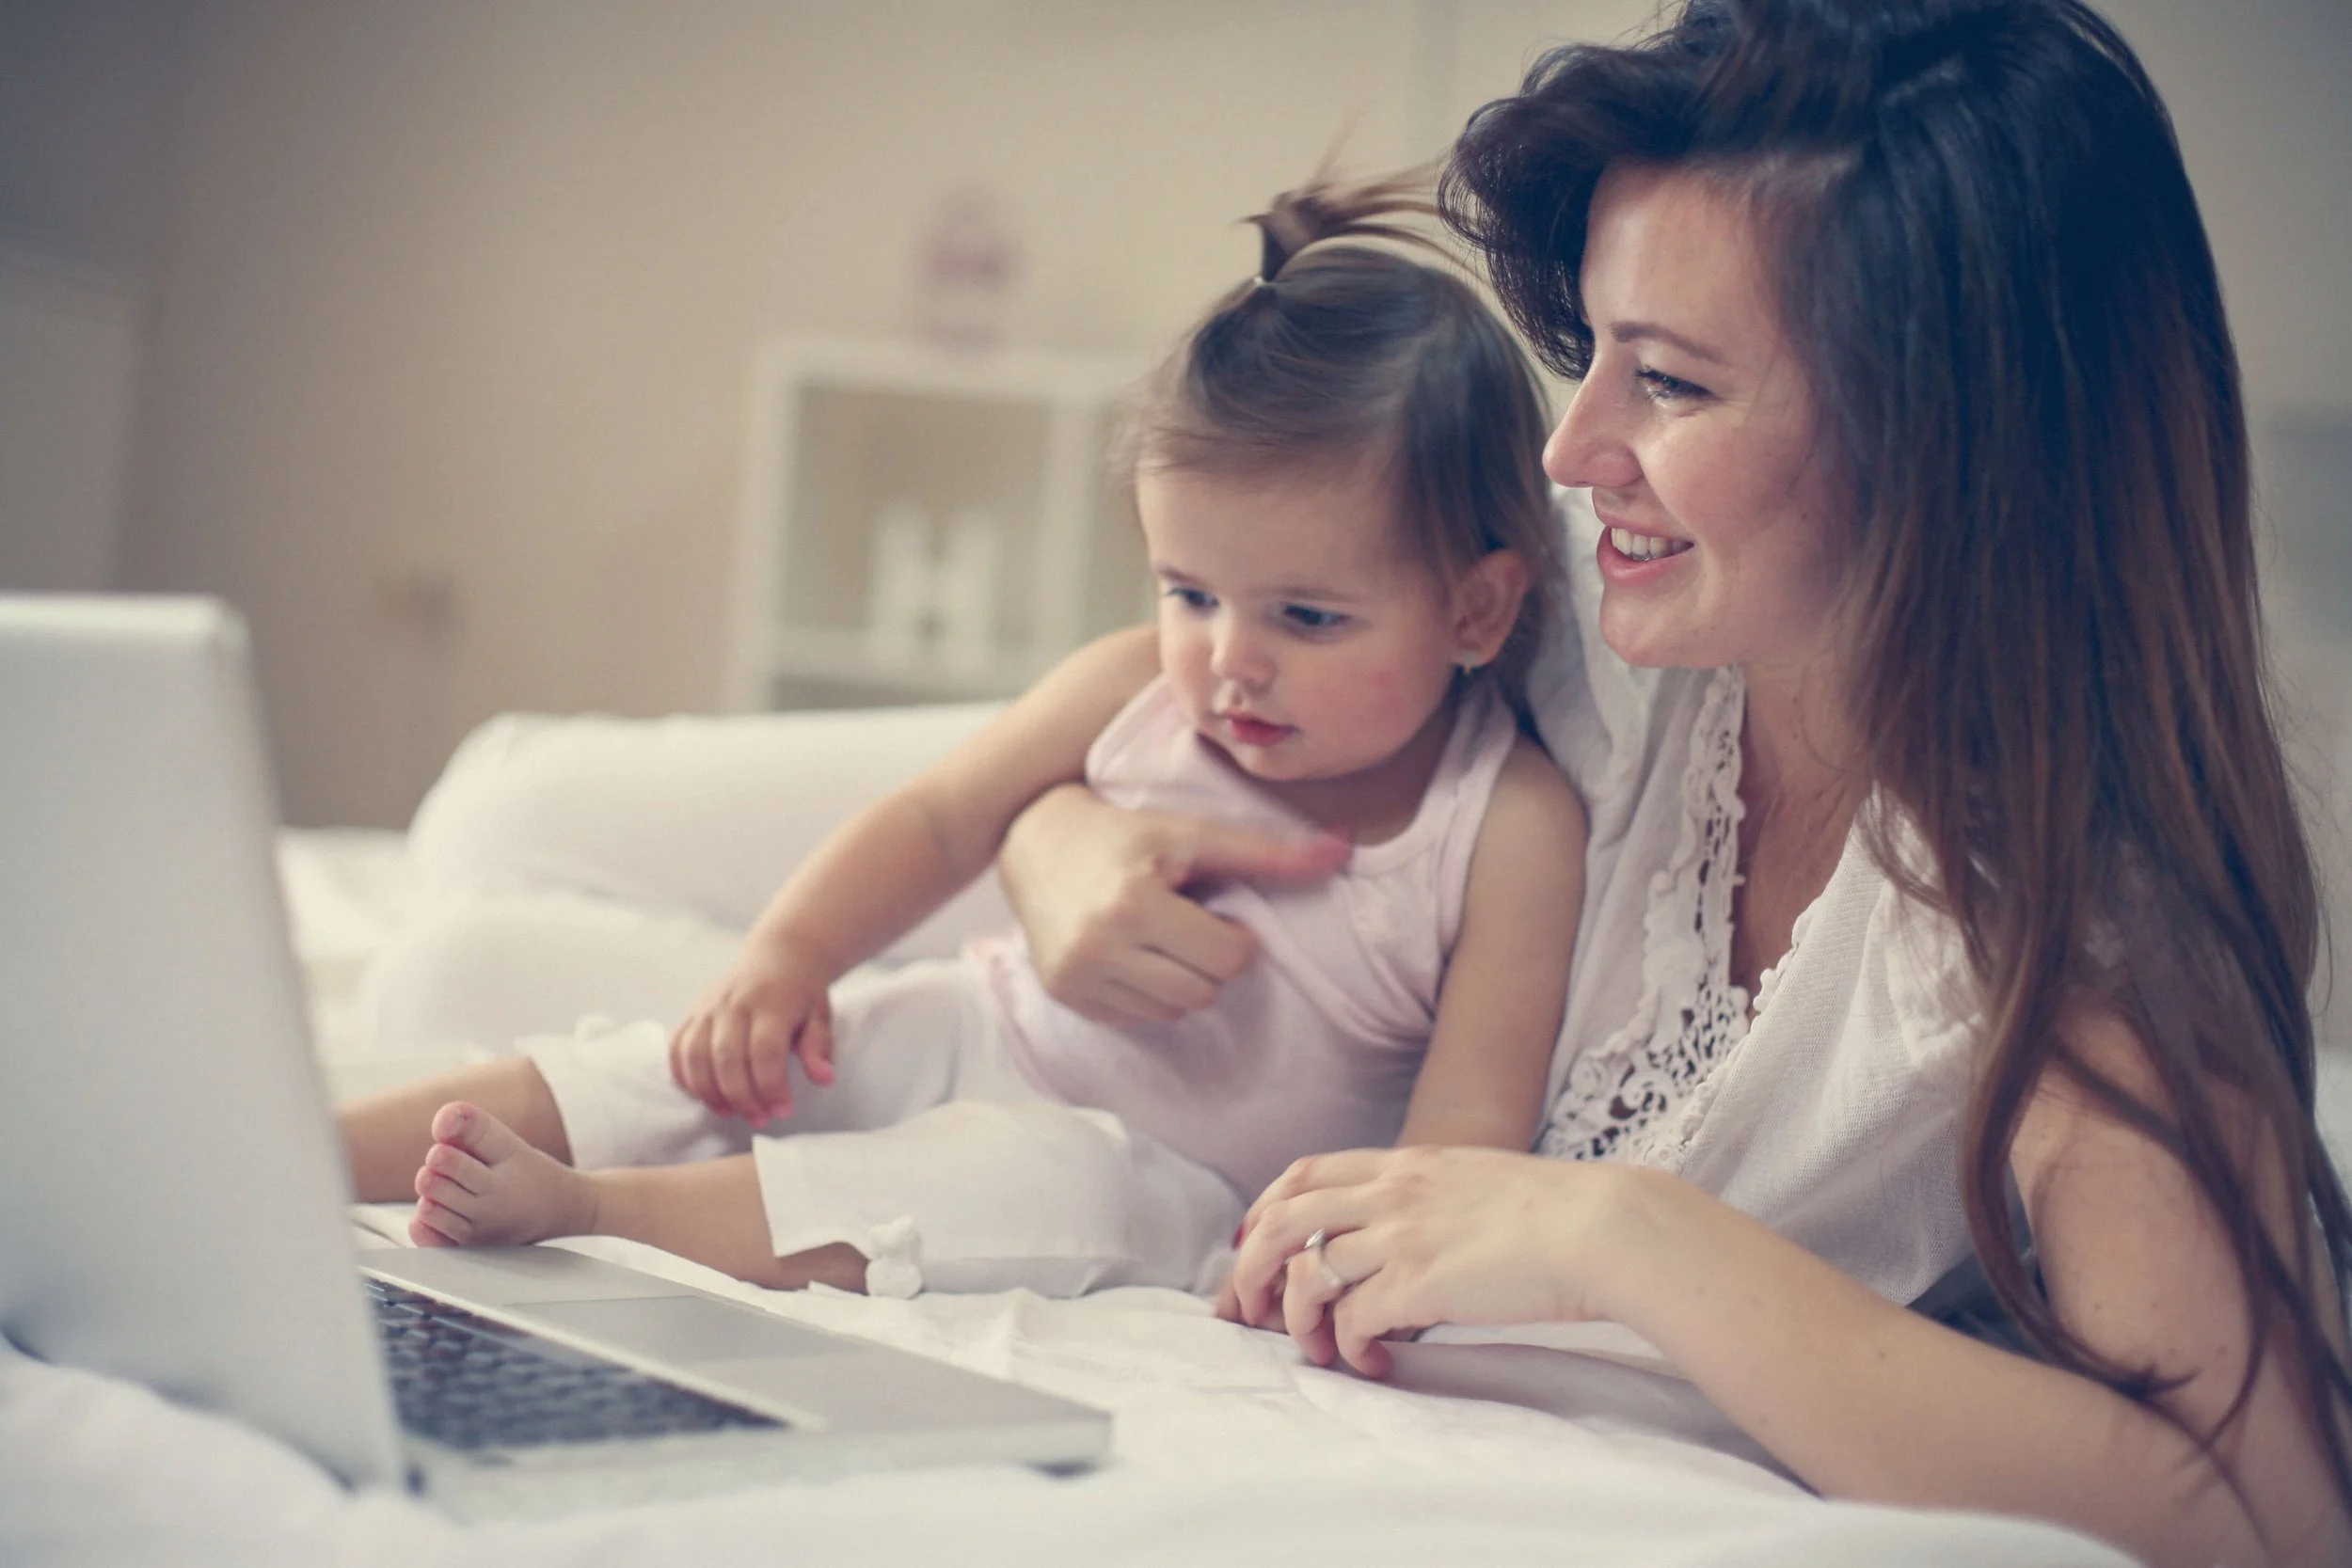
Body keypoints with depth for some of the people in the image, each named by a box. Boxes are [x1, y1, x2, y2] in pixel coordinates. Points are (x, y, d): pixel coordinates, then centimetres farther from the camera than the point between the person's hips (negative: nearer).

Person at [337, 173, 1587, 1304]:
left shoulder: (1512, 830, -16)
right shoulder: (1133, 690, -7)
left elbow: (1468, 1118, -18)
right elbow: (941, 817, 6)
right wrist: (786, 956, -8)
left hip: (1170, 1182, -4)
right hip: (986, 1037, 4)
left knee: (1043, 1181, -35)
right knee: (725, 1059, -12)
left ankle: (580, 1203, -36)